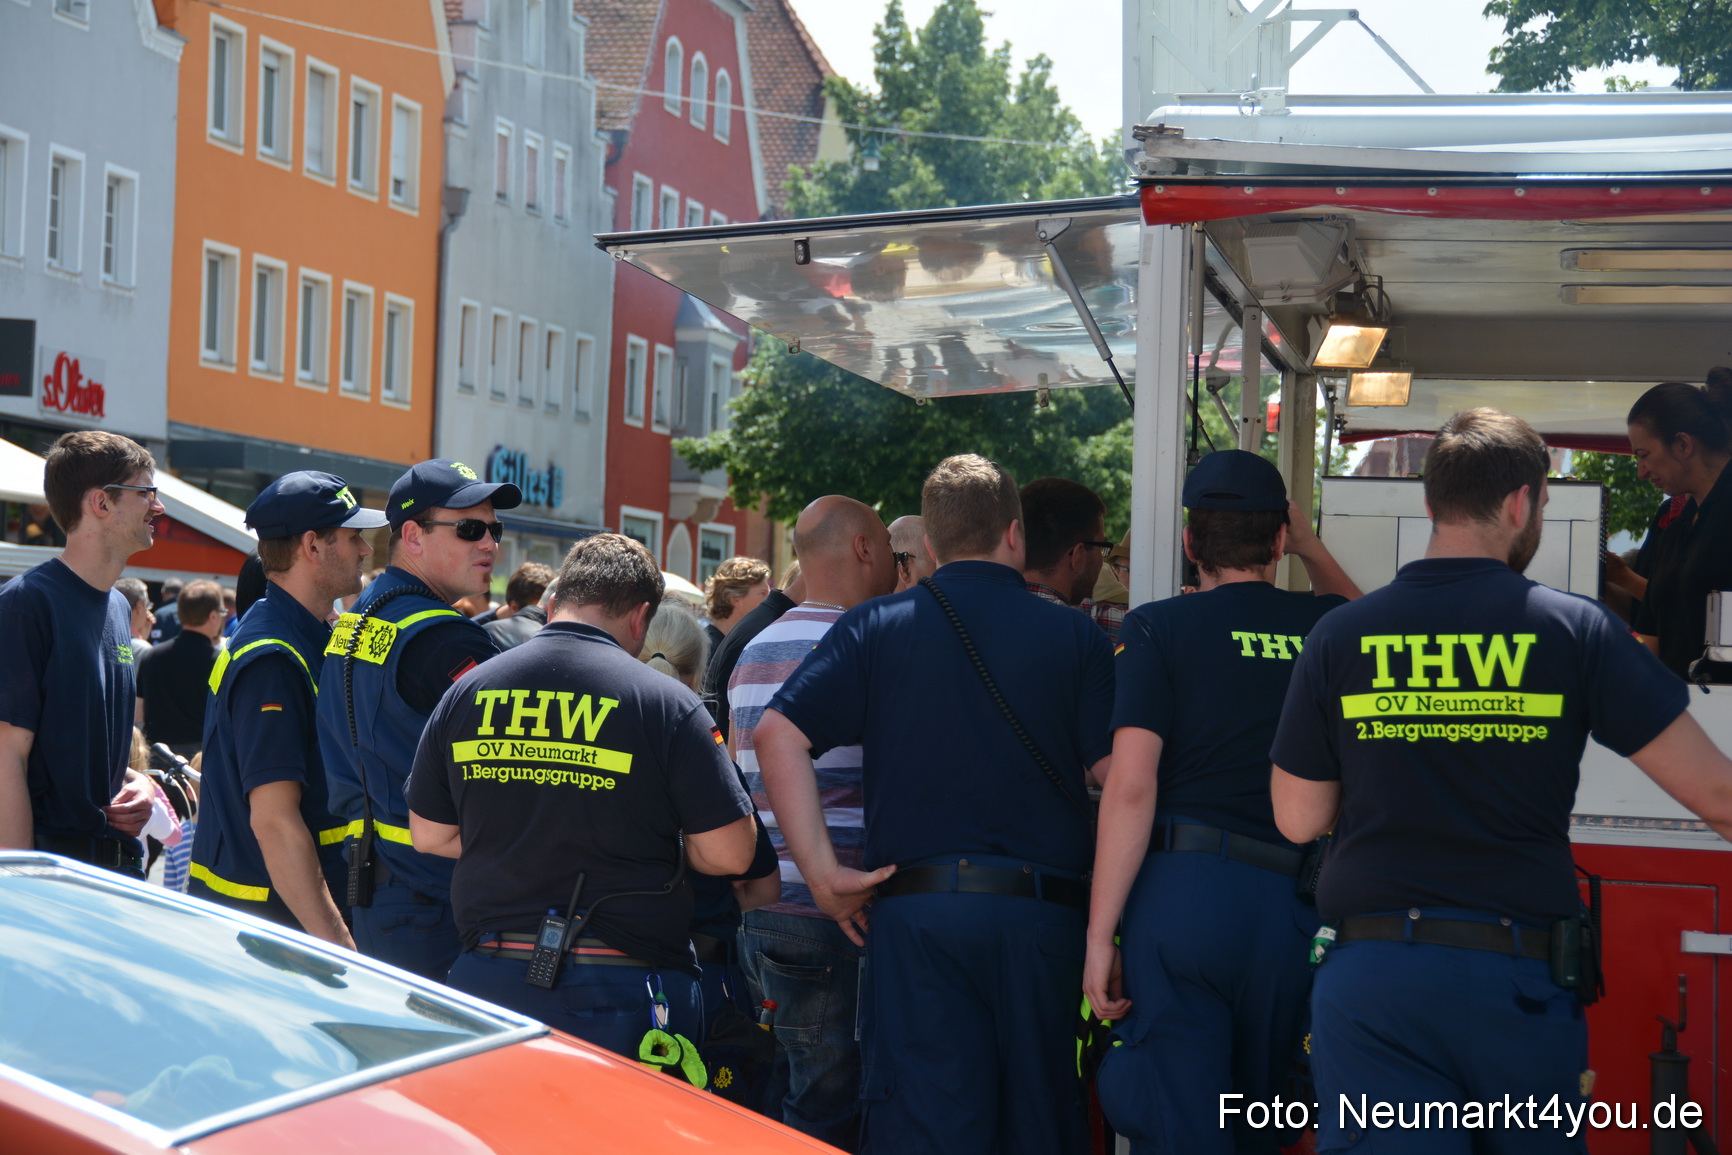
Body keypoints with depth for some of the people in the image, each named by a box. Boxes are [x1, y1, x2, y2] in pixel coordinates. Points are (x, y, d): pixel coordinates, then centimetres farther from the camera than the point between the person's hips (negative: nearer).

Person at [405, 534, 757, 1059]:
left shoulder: (466, 692, 4)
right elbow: (730, 853, -9)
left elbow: (429, 835, 12)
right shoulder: (666, 702, -10)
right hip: (622, 990, -4)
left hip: (487, 977, 4)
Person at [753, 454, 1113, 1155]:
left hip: (916, 912, 0)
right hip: (1044, 912, 1)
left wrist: (822, 872, -4)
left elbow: (776, 734, -6)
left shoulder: (876, 628, 4)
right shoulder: (1075, 637, 4)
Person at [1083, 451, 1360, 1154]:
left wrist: (1099, 934, -7)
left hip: (1181, 892, -3)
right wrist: (1312, 551, 41)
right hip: (1291, 909, 4)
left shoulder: (1157, 629, 0)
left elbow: (1131, 786, -9)